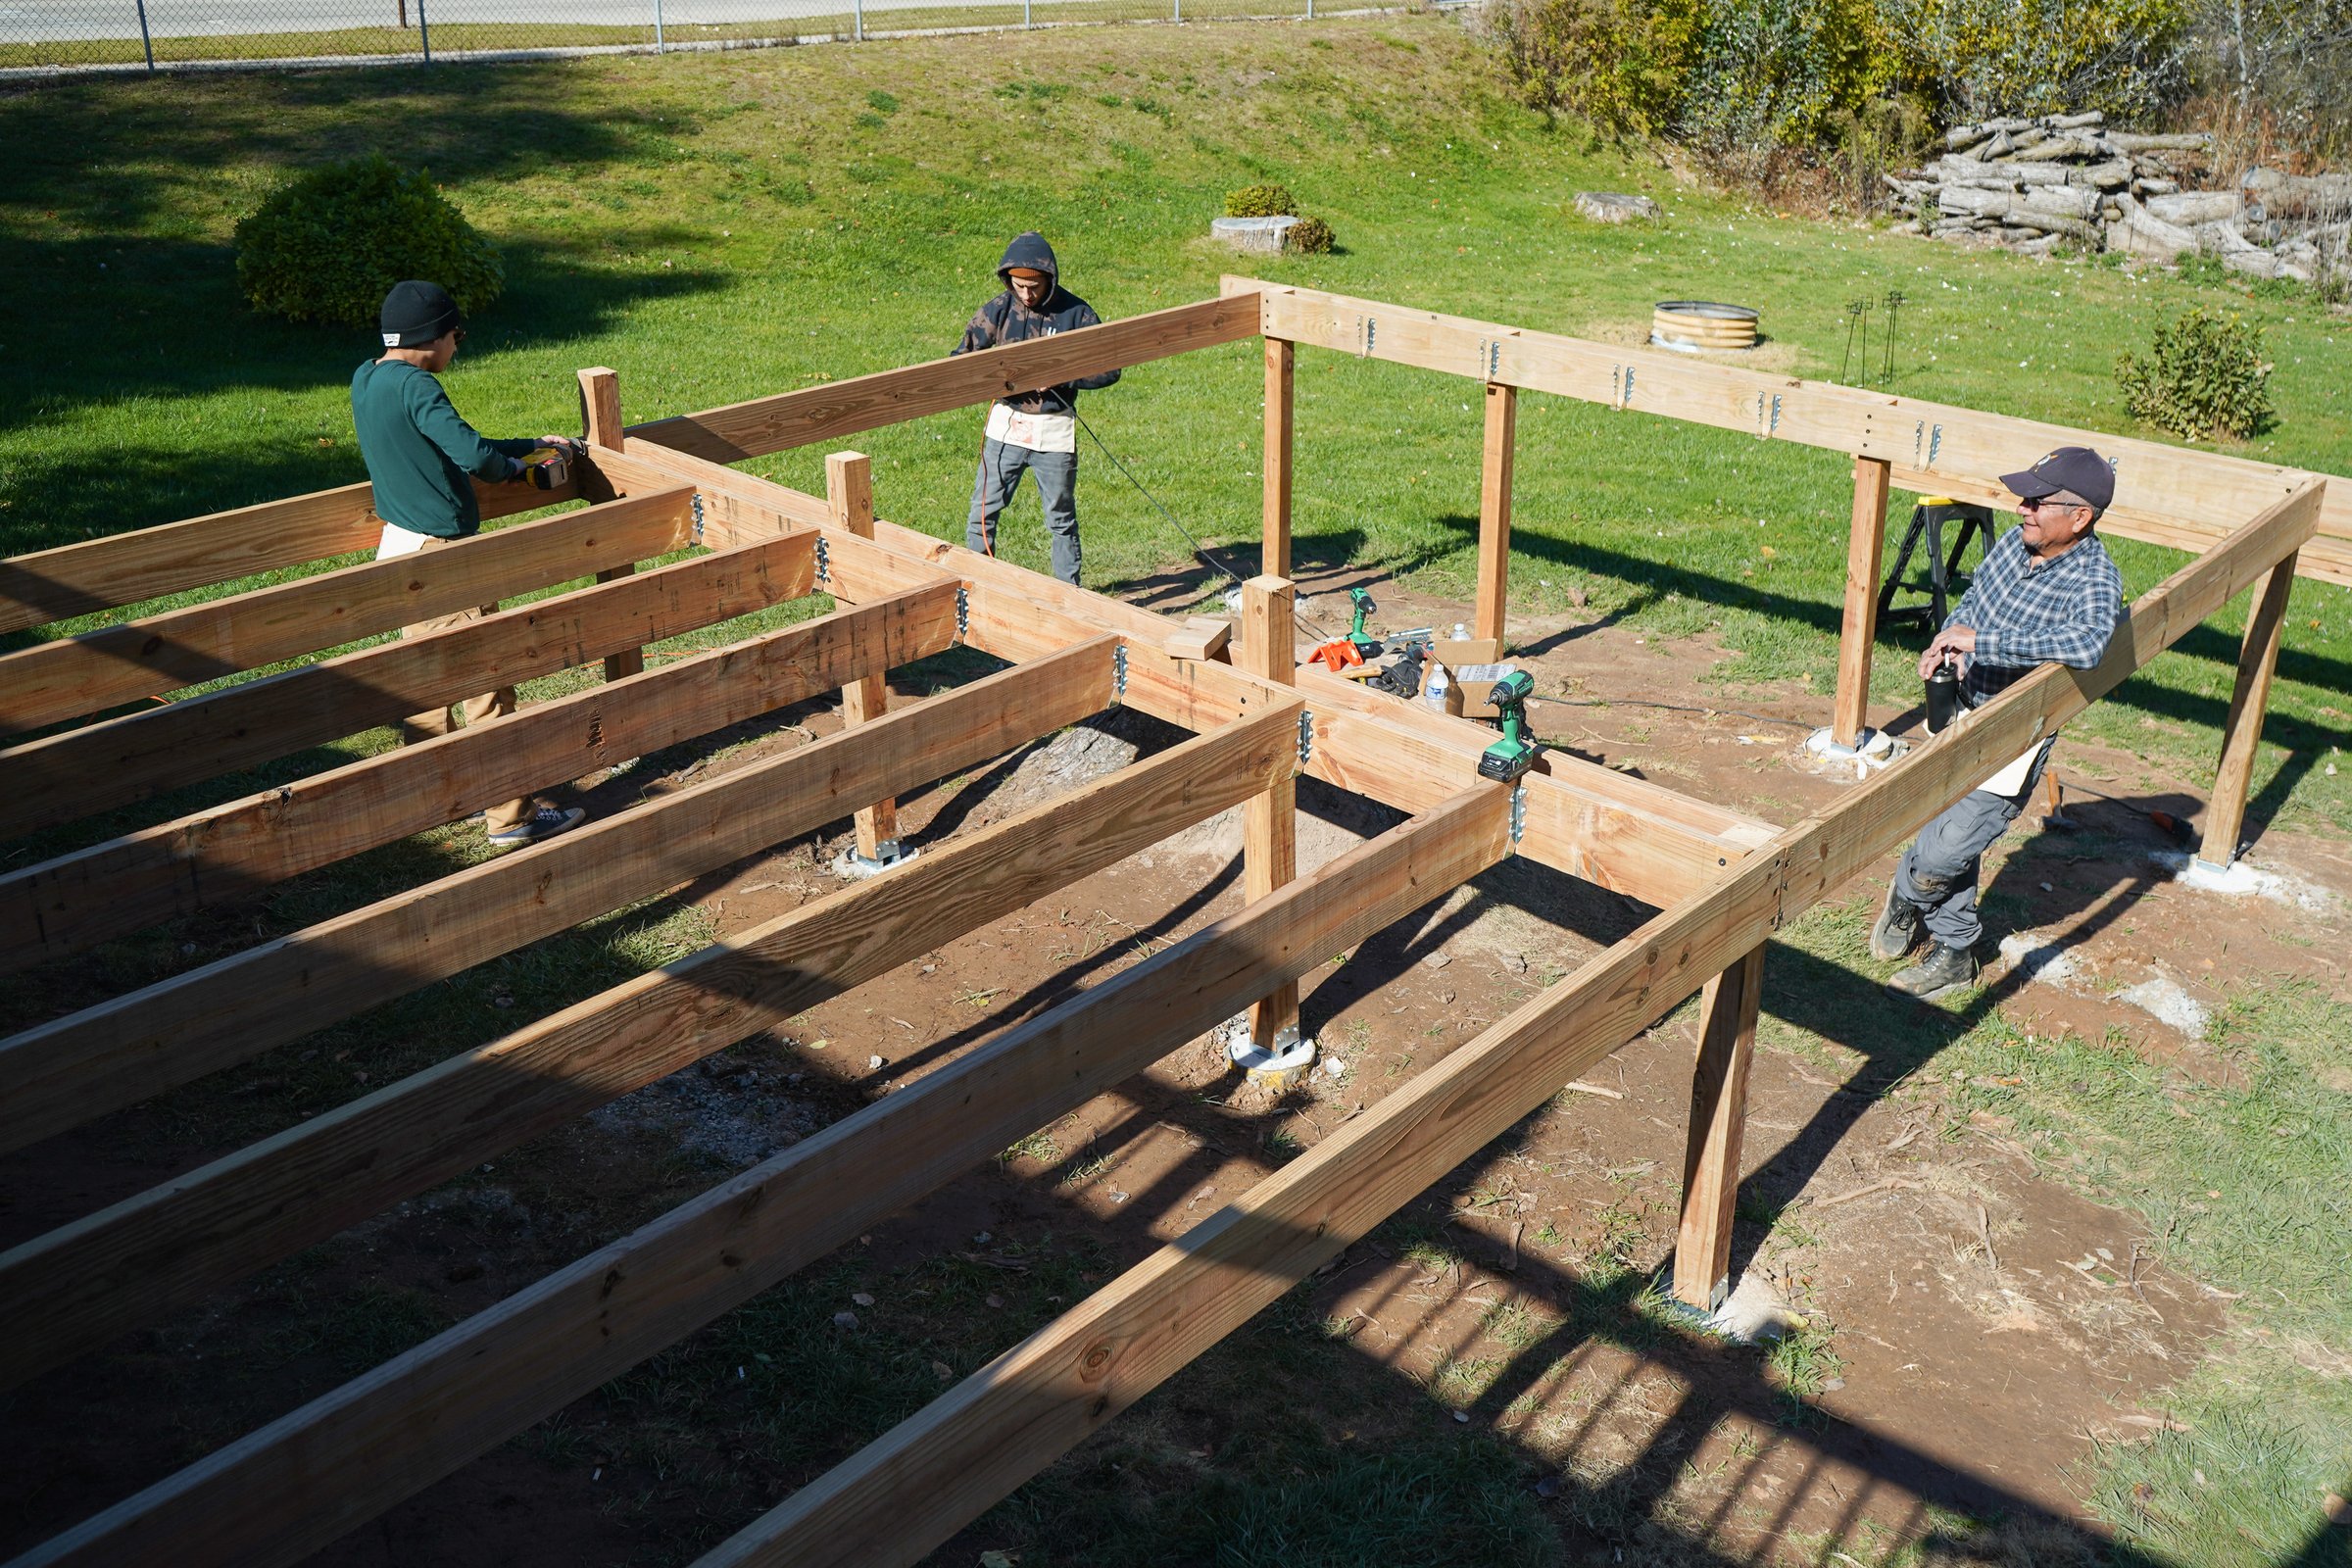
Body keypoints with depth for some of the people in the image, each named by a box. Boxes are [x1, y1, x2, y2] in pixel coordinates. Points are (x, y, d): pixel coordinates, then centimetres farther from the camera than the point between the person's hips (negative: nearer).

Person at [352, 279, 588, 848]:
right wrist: (515, 466, -4)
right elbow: (472, 454, -27)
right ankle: (512, 814, 3)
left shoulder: (365, 380, 11)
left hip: (399, 549, 10)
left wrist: (535, 443, 20)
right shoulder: (413, 386, -19)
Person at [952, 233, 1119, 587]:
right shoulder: (997, 311, -2)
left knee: (1061, 519, 10)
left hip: (1054, 430, -1)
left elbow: (1109, 368, -6)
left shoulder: (1075, 313, -7)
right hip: (1006, 426, 2)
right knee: (982, 514, 3)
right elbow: (959, 360, 1)